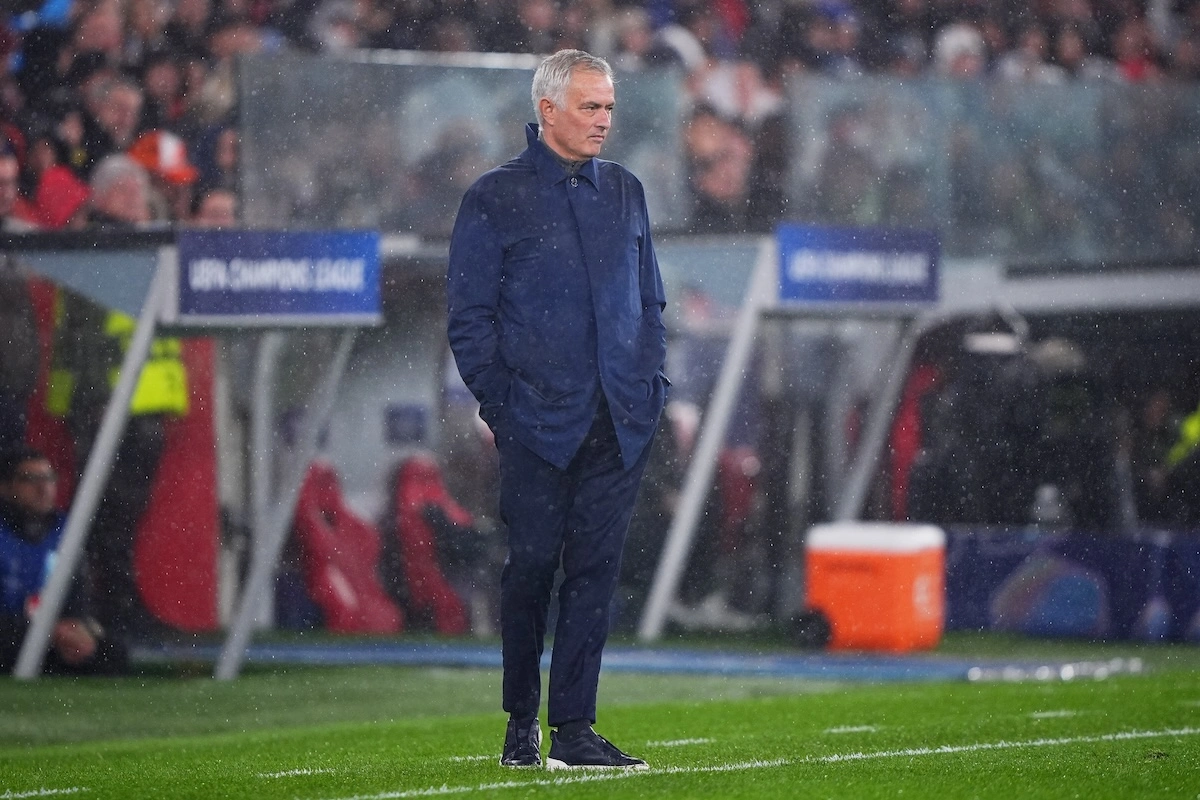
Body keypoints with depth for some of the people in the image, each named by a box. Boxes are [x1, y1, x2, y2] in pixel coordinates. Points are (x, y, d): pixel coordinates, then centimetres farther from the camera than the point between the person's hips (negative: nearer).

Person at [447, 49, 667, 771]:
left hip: (620, 421, 4)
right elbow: (470, 314, 0)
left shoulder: (625, 192, 15)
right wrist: (498, 400, -6)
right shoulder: (496, 198, 0)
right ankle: (522, 723, 14)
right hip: (538, 422, -4)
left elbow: (650, 301, 20)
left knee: (596, 567, -1)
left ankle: (574, 726, 1)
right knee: (532, 564, 0)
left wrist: (652, 386, 9)